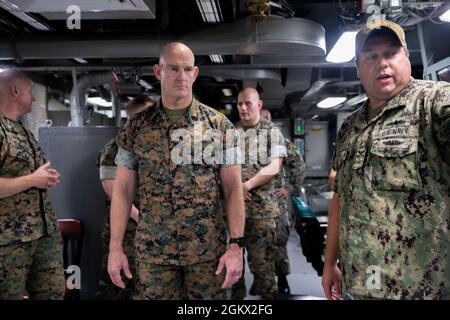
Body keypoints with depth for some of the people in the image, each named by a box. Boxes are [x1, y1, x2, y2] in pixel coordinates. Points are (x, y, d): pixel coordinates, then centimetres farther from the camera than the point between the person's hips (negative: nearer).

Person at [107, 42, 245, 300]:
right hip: (153, 251, 1)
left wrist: (236, 245, -9)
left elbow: (233, 188, -2)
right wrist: (115, 247, -2)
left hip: (209, 250, 0)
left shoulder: (220, 124, -1)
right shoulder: (137, 126, 2)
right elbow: (123, 189, 3)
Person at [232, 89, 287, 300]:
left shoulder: (272, 132, 4)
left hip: (262, 208, -2)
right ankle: (235, 295, 24)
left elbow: (274, 168, -7)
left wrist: (247, 185, -15)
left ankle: (266, 295, 16)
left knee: (262, 260, 2)